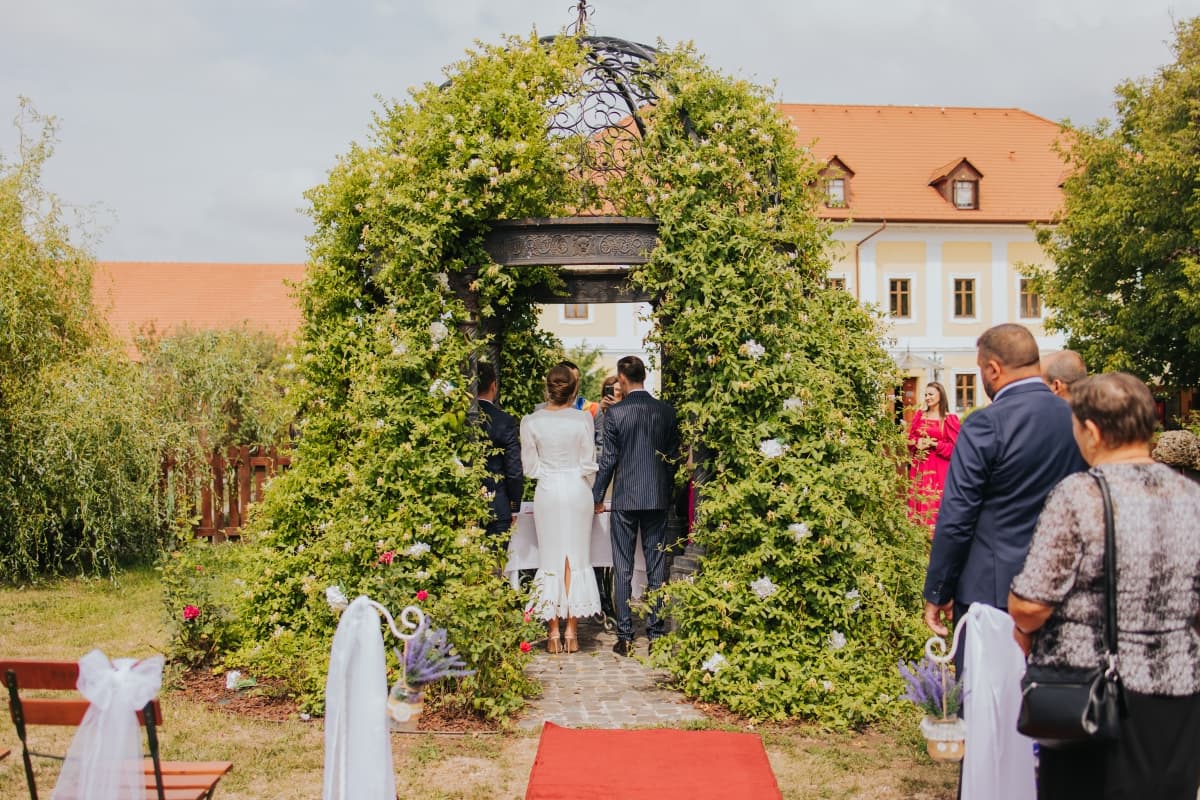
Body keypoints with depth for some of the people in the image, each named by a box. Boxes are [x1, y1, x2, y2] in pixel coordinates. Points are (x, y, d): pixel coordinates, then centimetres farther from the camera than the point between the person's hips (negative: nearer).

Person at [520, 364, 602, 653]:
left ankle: (553, 632, 9)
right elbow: (589, 463, -2)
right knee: (576, 559, 6)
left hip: (547, 491, 0)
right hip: (577, 489, 0)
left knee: (551, 560, 7)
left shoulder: (531, 422, -5)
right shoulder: (583, 419, -7)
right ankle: (572, 632, 9)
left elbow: (530, 466, 1)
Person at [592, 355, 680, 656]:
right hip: (658, 498, 3)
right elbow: (674, 456, 6)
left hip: (625, 499, -3)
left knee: (623, 568, 3)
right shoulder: (666, 411, 1)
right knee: (657, 566, 8)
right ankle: (656, 634, 11)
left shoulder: (615, 413, -8)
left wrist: (597, 497, 5)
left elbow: (608, 460, -6)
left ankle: (625, 637, 5)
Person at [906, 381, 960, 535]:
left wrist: (933, 444, -14)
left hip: (939, 467, -4)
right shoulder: (919, 415, 9)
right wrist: (917, 443, -8)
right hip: (919, 466, 4)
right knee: (919, 500, 5)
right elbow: (910, 438, 13)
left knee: (936, 503, -4)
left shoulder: (949, 419, -5)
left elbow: (954, 446, -6)